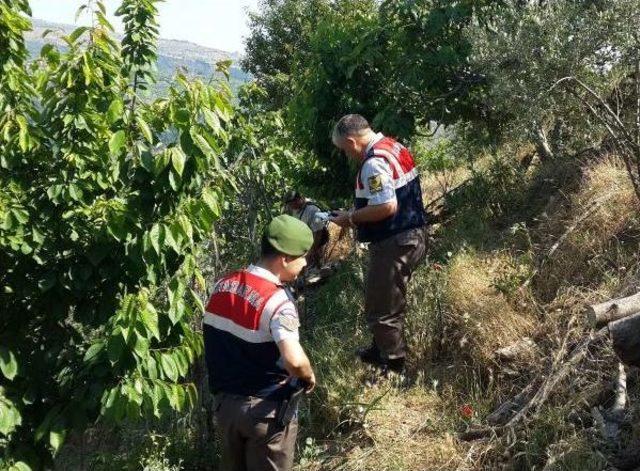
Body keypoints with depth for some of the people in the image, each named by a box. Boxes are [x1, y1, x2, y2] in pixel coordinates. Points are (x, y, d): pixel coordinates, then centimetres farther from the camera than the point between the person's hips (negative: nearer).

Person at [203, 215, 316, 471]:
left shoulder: (222, 286, -1)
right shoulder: (276, 301, -24)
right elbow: (295, 361, -33)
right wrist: (309, 377, -15)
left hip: (225, 402, 7)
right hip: (265, 409, -6)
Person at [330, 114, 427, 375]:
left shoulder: (374, 162, -21)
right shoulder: (394, 146, 10)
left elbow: (387, 207, -29)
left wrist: (351, 218, -14)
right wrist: (358, 213, 13)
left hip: (394, 243, -11)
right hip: (411, 235, 11)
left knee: (381, 310, 1)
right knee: (388, 302, 25)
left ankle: (395, 369, 11)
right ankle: (381, 350, 41)